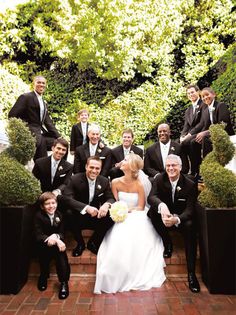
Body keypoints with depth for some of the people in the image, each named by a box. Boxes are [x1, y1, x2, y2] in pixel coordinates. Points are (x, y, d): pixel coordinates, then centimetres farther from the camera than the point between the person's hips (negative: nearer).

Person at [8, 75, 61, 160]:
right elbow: (12, 115, -8)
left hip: (40, 133, 8)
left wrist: (59, 137, 5)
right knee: (41, 141, -36)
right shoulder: (26, 97, -1)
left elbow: (48, 122, 16)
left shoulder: (44, 103, 22)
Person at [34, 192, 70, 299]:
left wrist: (55, 237, -23)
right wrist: (51, 239, -33)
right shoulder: (39, 216, -14)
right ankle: (43, 277, 1)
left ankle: (64, 282, -8)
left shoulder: (59, 215, -4)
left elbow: (62, 234, 0)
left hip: (57, 243, 2)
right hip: (43, 245, -2)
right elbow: (38, 236, -17)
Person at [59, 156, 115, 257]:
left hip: (96, 217, 3)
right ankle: (80, 243, -2)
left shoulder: (104, 181, -6)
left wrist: (106, 204, -32)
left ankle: (92, 243, 5)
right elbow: (66, 198, -28)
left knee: (111, 217, -23)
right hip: (79, 216, -2)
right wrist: (86, 207, -42)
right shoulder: (75, 179, -17)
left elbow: (111, 198, -5)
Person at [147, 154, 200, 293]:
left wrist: (177, 219, -43)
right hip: (165, 215, 2)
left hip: (182, 217, -1)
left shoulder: (190, 184, -14)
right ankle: (168, 243, -6)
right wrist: (161, 205, -50)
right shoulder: (160, 179, -10)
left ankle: (191, 273, -24)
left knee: (190, 226, -33)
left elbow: (190, 210, -20)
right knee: (152, 211, -28)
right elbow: (151, 197, -25)